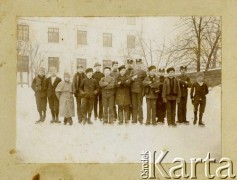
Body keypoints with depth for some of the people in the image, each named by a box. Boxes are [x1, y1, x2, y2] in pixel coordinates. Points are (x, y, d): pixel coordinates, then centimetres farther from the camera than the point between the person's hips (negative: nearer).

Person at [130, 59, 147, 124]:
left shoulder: (143, 72, 3)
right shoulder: (133, 71, 15)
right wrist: (132, 78, -10)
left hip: (139, 90, -4)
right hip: (133, 90, 4)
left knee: (139, 105, -3)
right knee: (134, 105, 5)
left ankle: (140, 119, 2)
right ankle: (134, 119, 10)